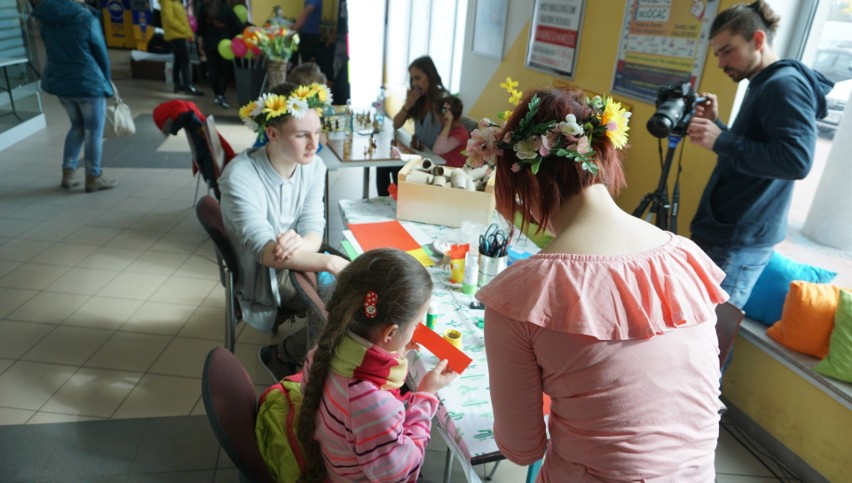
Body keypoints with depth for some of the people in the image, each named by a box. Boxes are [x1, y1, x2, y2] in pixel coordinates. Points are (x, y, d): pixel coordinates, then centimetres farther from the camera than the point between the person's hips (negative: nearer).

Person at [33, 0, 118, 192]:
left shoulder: (46, 19, 2)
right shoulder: (87, 20, -16)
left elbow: (53, 52, 8)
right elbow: (101, 54, -8)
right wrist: (106, 82, 8)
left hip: (58, 81, 7)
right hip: (88, 83, -7)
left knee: (77, 127, 22)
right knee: (94, 132, 5)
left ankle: (68, 173, 24)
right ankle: (93, 178, 13)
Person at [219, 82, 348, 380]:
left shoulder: (313, 166, -8)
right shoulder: (240, 176, -25)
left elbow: (314, 231, -12)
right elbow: (265, 252, -34)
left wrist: (298, 244, -38)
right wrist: (330, 263, -50)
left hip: (299, 267, 6)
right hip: (262, 282, -5)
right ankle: (281, 355, 8)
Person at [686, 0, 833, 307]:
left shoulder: (786, 84, -14)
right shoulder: (764, 85, 17)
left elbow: (797, 161, -27)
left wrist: (721, 140, -24)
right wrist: (716, 126, 9)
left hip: (740, 240, -10)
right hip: (725, 231, 10)